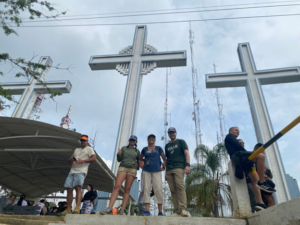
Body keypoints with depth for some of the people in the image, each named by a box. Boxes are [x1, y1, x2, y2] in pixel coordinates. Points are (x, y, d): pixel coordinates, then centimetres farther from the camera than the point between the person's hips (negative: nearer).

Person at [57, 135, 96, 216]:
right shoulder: (76, 150, 29)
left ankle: (77, 208, -26)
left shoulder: (89, 149, 10)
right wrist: (71, 159, -1)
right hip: (72, 171, 7)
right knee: (69, 189, 3)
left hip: (81, 171, -6)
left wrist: (83, 161, -16)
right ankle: (68, 210, 9)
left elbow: (94, 158, -7)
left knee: (78, 187, -22)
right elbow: (69, 161, 23)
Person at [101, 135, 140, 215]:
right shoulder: (124, 148, 14)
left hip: (132, 169, 1)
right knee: (117, 186, -17)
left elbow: (139, 161, 24)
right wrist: (118, 155, -12)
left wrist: (137, 165, 2)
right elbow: (119, 159, 9)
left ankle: (122, 210, -6)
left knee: (127, 190, -5)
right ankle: (109, 208, -23)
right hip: (122, 168, -1)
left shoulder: (137, 151, 16)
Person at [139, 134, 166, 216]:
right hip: (146, 171, 2)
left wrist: (163, 167, 0)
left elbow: (164, 159, 13)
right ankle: (147, 211, -2)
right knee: (146, 189, -5)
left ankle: (160, 212, -2)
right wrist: (141, 165, 9)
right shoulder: (145, 149, 14)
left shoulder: (158, 148, 11)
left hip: (156, 171, -1)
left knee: (158, 190, -8)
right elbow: (140, 159, 25)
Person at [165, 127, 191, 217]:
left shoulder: (181, 142, 13)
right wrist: (166, 172, 16)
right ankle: (177, 211, -1)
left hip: (179, 167, -4)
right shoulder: (167, 146, 24)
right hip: (169, 169, 4)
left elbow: (186, 153, 2)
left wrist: (187, 165, -13)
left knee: (180, 186, -21)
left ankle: (183, 209, -22)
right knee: (173, 190, -2)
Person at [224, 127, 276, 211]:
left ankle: (260, 203, -14)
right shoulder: (229, 136, 16)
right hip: (237, 155, -9)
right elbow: (238, 146, 0)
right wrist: (248, 153, 1)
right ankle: (262, 182, -28)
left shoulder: (234, 140, 39)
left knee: (255, 179, -5)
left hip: (241, 161, 9)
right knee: (261, 156, -26)